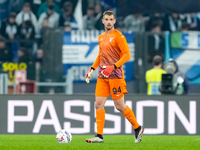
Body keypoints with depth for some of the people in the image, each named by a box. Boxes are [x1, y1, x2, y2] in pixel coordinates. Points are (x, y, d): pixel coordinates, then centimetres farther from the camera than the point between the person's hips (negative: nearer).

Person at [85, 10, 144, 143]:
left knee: (119, 106, -4)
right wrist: (92, 69, 17)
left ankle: (138, 128, 14)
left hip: (115, 75, -7)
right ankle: (99, 136, -1)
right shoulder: (101, 37, 15)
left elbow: (127, 55, -12)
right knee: (99, 104, -2)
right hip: (102, 76, 7)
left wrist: (113, 66, -22)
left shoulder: (118, 36, -7)